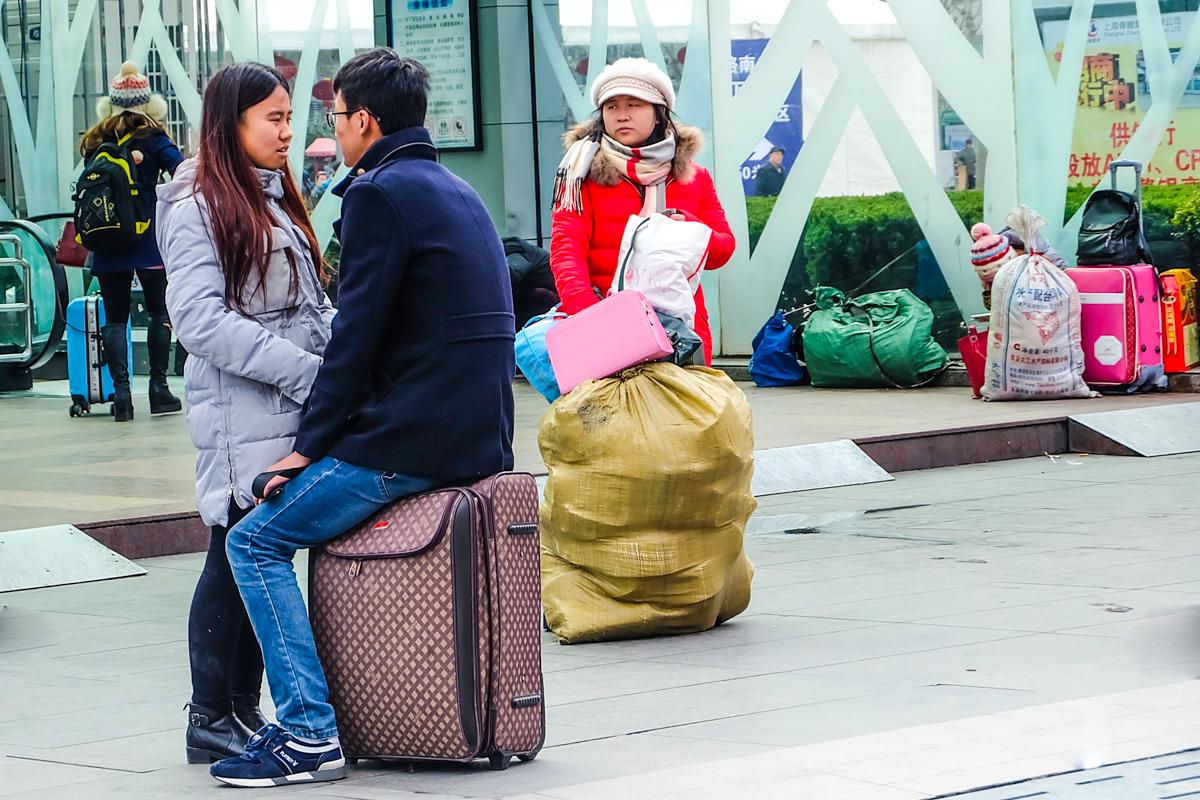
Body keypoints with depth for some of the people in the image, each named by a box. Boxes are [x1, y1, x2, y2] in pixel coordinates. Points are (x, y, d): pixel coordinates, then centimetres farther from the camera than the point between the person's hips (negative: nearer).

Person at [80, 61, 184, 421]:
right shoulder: (152, 139, -3)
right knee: (159, 311, 7)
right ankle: (158, 388, 5)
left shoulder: (95, 142, 7)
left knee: (114, 317, 5)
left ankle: (121, 392, -2)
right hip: (148, 239, -3)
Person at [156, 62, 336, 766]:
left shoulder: (279, 200, 19)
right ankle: (211, 720, 3)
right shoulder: (198, 206, -8)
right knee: (236, 560, -4)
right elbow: (201, 319, -18)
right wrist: (307, 371, -20)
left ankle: (245, 709, 15)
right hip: (242, 421, -8)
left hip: (298, 414, 8)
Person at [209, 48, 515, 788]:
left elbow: (357, 333, -14)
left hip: (413, 442, -9)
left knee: (256, 541, -2)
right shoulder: (456, 192, 18)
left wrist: (310, 445, -7)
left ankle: (309, 733, -11)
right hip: (479, 439, 9)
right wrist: (329, 438, 23)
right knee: (332, 524, 29)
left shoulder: (380, 193, -11)